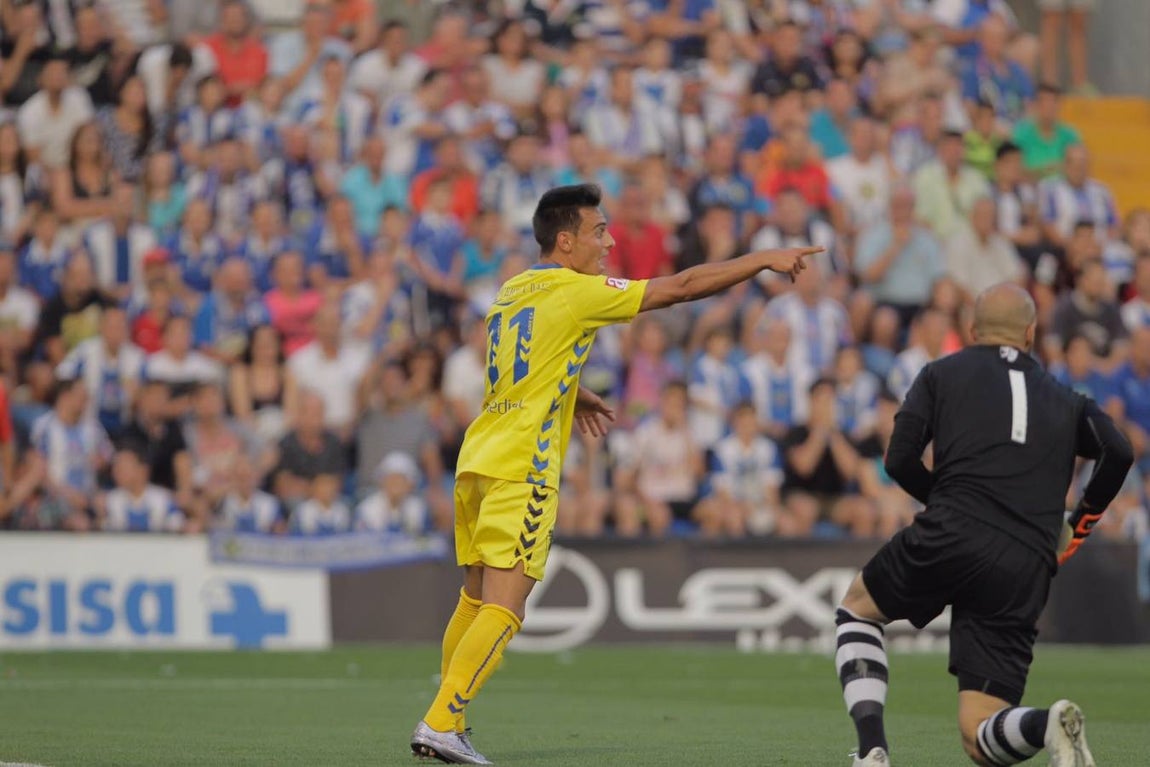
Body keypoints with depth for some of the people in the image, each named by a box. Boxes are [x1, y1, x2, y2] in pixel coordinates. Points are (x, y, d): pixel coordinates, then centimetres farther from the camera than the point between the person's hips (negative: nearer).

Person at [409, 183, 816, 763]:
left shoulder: (512, 291, 16)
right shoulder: (578, 292, -8)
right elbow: (683, 287, -6)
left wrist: (571, 397, 38)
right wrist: (764, 260, 1)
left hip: (476, 461, 9)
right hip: (521, 470, -9)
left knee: (475, 602, 14)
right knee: (503, 610, -9)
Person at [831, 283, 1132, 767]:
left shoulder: (942, 374, 16)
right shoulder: (1065, 400, 22)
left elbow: (901, 460, 7)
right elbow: (1118, 452, 4)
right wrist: (1076, 530, 17)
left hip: (949, 543, -2)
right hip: (1026, 573, 2)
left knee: (856, 609, 30)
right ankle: (1047, 725, -29)